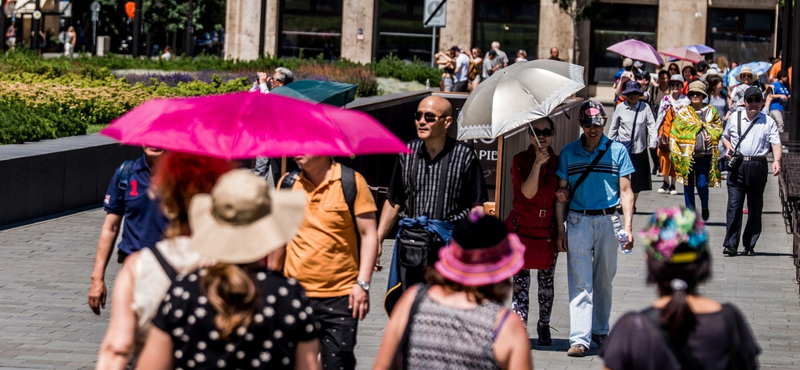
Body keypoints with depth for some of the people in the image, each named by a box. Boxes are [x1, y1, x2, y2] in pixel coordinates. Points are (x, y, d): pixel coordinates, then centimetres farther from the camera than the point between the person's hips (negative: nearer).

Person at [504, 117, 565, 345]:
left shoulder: (558, 162, 5)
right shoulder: (520, 161, -4)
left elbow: (560, 199, 8)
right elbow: (528, 193, -16)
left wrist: (560, 227, 3)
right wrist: (537, 164, -23)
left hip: (548, 232, 3)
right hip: (522, 229, -3)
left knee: (546, 282, 9)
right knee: (520, 282, -6)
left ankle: (544, 326, 27)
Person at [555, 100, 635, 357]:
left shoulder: (617, 151, 3)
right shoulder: (569, 153, 5)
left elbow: (625, 192, 3)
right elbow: (562, 193, 8)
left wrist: (628, 227, -6)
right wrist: (560, 230, 2)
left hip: (608, 221, 0)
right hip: (578, 221, 0)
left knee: (604, 280, 10)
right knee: (580, 281, -6)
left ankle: (600, 330, 25)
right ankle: (579, 338, -11)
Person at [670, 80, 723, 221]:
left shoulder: (711, 112, 8)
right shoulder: (683, 113, 5)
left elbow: (719, 128, 16)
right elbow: (674, 133, 5)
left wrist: (712, 136, -6)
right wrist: (674, 151, -3)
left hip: (705, 155, 0)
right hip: (687, 155, 1)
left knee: (702, 184, -6)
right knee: (688, 185, 3)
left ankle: (704, 207, 24)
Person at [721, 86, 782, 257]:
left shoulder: (768, 122, 7)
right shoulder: (735, 118, 12)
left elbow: (776, 143, -2)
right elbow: (725, 136, 26)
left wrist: (777, 160, -20)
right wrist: (728, 147, 5)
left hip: (758, 166, 0)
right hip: (737, 166, 0)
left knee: (755, 208, 4)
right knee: (734, 205, -9)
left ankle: (750, 245, 11)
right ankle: (730, 244, -11)